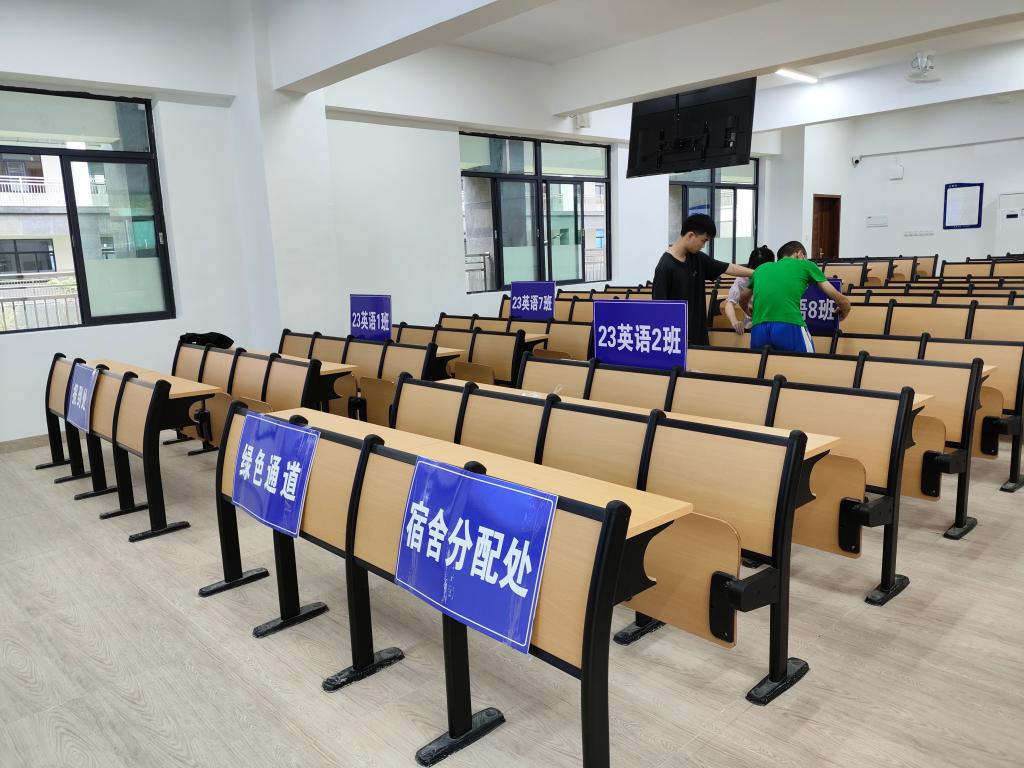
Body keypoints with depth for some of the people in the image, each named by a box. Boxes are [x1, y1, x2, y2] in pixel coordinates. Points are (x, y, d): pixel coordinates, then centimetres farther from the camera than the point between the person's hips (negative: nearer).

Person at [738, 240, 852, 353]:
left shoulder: (762, 268, 28)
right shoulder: (806, 265, 19)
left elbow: (742, 300, 44)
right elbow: (842, 301, 21)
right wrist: (843, 311, 42)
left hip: (758, 329, 4)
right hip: (789, 327, -4)